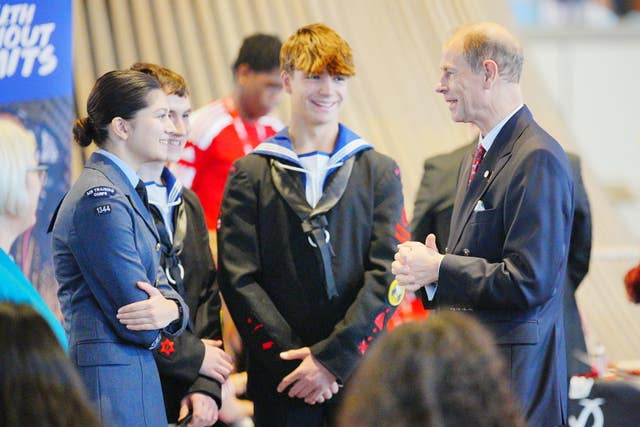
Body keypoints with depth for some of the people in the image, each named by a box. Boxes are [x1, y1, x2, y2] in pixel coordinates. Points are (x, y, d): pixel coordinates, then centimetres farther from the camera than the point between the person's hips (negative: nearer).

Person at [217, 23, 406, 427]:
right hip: (280, 385, 0)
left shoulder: (380, 171, 8)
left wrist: (331, 357, -11)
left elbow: (386, 275, -1)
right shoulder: (250, 175, 7)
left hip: (359, 373, 0)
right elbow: (239, 279, 0)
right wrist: (290, 358, -11)